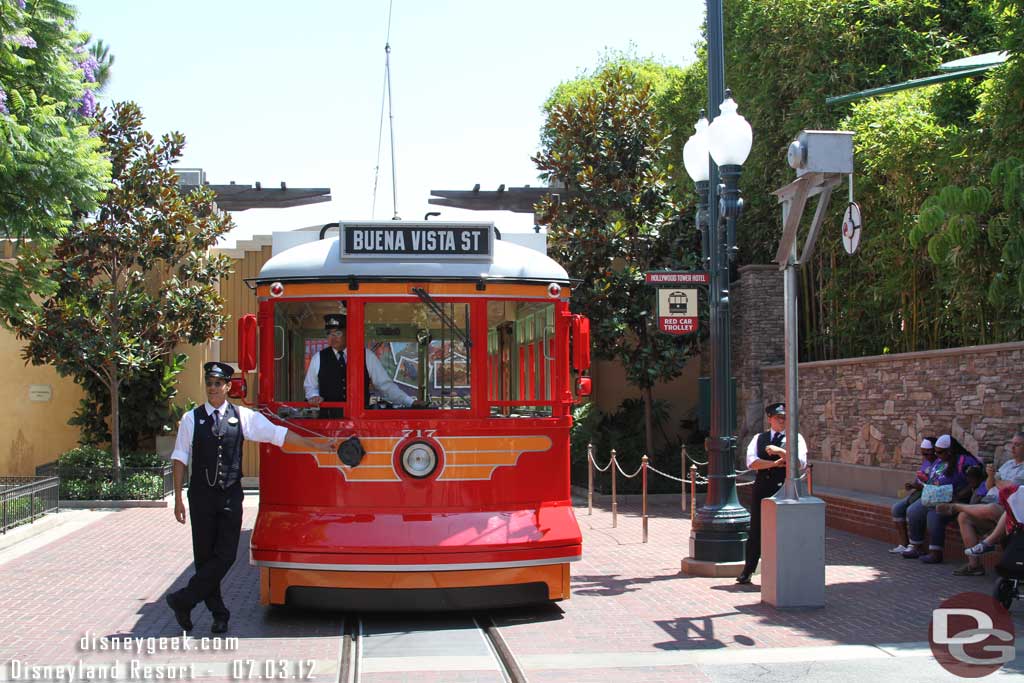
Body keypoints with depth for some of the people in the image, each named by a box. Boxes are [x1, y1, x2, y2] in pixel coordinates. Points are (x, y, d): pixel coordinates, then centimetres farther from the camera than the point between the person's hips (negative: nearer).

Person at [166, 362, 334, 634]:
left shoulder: (243, 417, 3)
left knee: (226, 556, -7)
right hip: (202, 496, -1)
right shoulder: (191, 419, 2)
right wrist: (178, 499, -2)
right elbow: (180, 459, 3)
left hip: (231, 495, 1)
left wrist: (318, 447, -2)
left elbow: (279, 435, 3)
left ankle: (183, 601, 5)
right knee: (205, 556, 4)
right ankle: (218, 613, 16)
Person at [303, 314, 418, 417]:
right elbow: (310, 386, 20)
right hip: (328, 419, 0)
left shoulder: (367, 356, 4)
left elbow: (385, 385, 7)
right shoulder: (318, 359, 7)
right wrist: (314, 396, -1)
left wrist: (410, 403, 1)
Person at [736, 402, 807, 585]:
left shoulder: (795, 438, 4)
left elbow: (801, 463, -11)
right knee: (756, 531, 5)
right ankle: (748, 571, 15)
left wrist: (780, 451, -17)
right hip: (762, 488, 2)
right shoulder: (759, 438, 10)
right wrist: (775, 463, -13)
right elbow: (751, 462, -4)